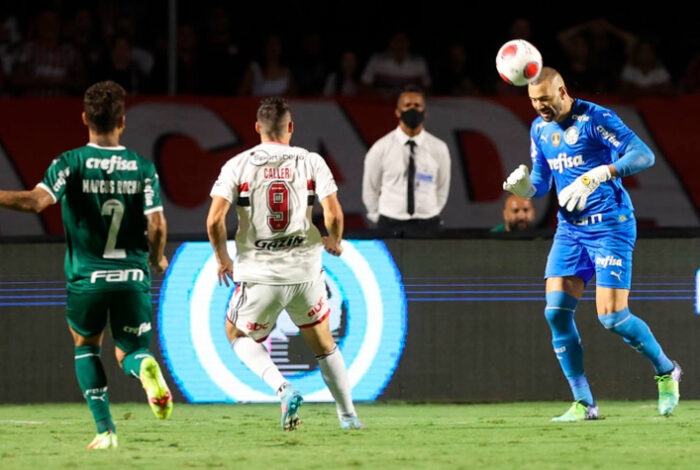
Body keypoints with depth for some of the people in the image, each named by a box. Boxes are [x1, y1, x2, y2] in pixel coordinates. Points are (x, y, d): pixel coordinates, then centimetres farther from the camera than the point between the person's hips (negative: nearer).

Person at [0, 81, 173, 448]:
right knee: (129, 352, 15)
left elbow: (38, 200, -21)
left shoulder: (71, 163, -5)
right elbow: (157, 227, -6)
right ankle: (146, 369, -24)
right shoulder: (143, 168, 1)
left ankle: (105, 429, 9)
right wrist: (157, 259, 14)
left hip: (86, 277, -1)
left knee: (86, 345, 23)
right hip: (133, 276, 1)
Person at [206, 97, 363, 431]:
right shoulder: (311, 163, -2)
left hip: (259, 274, -2)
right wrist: (334, 241, 12)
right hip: (305, 271, 2)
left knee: (239, 336, 21)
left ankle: (283, 389, -2)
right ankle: (348, 416, 26)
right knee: (322, 342, 23)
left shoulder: (238, 166, -4)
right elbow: (334, 215, -11)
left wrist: (221, 258, 6)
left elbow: (214, 219, -12)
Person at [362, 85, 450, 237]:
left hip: (426, 226, 1)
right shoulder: (381, 148, 1)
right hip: (391, 226, -1)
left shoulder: (438, 149, 4)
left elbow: (442, 190, 13)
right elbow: (370, 189, 11)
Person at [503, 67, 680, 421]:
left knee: (612, 317, -12)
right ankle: (583, 404, -1)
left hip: (611, 226, -7)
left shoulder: (595, 119, -14)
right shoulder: (540, 129, 8)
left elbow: (643, 155, -23)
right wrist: (525, 187, -7)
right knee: (556, 312, -8)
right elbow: (541, 182, 18)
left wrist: (597, 175, -35)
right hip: (570, 229, 7)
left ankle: (666, 372, 15)